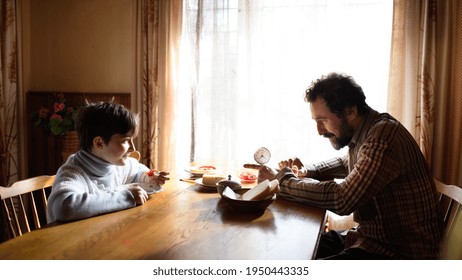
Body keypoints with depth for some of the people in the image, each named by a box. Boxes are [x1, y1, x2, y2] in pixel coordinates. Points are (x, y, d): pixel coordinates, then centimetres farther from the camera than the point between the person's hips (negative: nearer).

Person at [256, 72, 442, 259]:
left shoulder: (382, 137, -25)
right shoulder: (365, 132, 4)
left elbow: (342, 199, -31)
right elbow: (346, 163, 26)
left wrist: (281, 179, -19)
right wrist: (306, 171, 6)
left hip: (400, 252, -9)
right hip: (371, 236, 9)